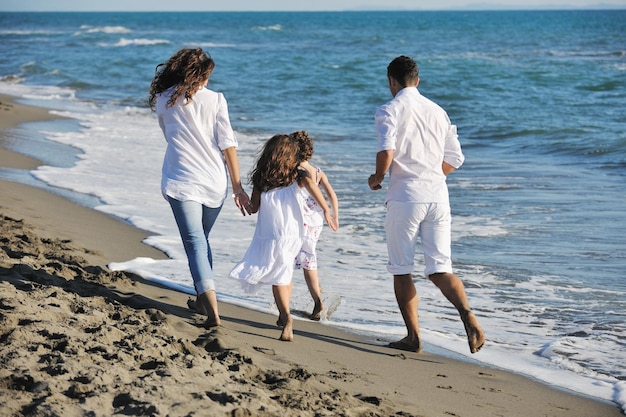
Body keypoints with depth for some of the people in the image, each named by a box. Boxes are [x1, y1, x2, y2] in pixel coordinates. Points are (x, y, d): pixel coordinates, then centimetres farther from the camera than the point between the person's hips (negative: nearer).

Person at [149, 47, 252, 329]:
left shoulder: (163, 101, 1)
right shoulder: (215, 99, -2)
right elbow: (228, 145, -5)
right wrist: (238, 188, -3)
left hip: (181, 184, -2)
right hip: (215, 184, 2)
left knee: (195, 244, -4)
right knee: (202, 240, 22)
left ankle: (212, 309, -19)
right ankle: (202, 300, 32)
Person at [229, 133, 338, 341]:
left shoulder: (261, 179, 3)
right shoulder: (297, 176, -1)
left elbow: (254, 208, 9)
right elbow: (310, 183, -23)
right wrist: (326, 210, -26)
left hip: (268, 236, -1)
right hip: (292, 235, 1)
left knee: (278, 277, 1)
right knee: (284, 275, 21)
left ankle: (286, 315, -22)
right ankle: (284, 316, 31)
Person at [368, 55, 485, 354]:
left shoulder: (390, 110, -3)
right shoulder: (437, 111, 15)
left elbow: (386, 152, -18)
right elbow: (454, 159, 15)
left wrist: (376, 179, 0)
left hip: (405, 197, -5)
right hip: (438, 197, 5)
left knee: (401, 270, 9)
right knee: (440, 269, 3)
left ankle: (413, 337, 11)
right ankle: (468, 316, -22)